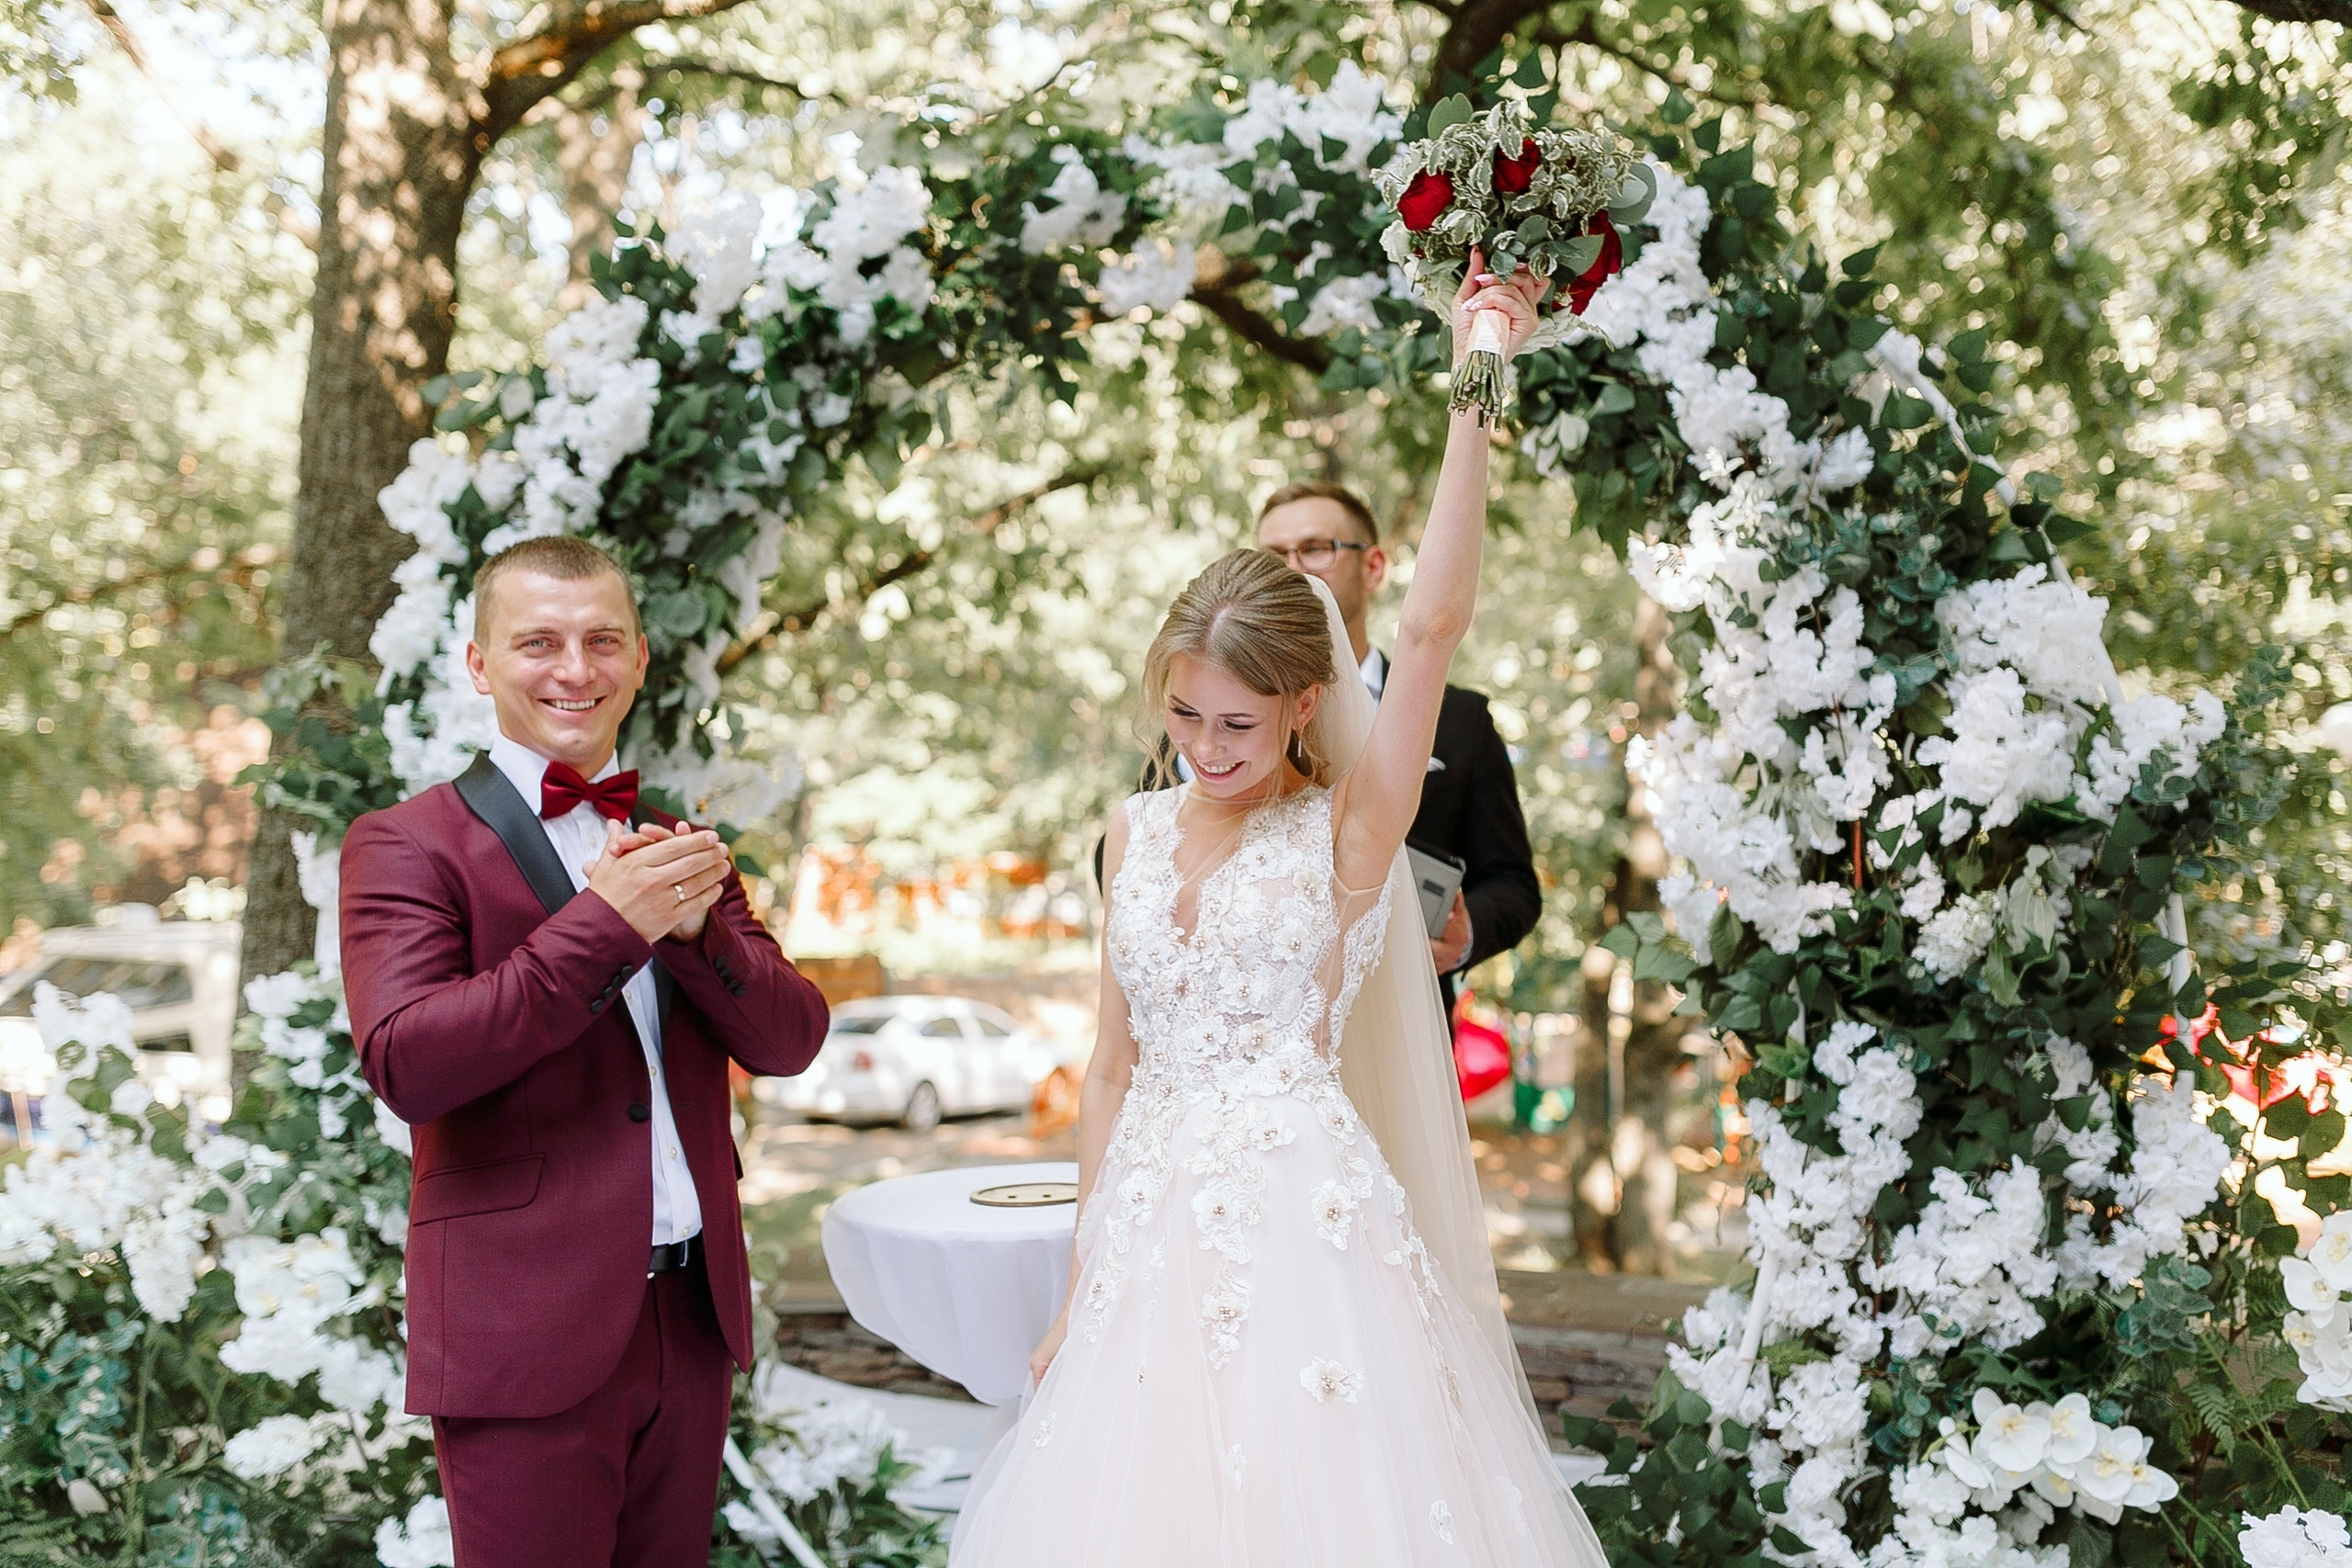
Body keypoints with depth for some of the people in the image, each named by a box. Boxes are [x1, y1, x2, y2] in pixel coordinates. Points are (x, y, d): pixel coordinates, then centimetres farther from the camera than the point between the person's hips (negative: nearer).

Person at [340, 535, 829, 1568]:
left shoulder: (679, 852, 14)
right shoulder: (406, 846, -4)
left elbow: (791, 1040, 5)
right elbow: (405, 1065, -18)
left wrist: (696, 923, -13)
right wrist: (606, 923, -21)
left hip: (695, 1323, 5)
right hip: (525, 1331, -5)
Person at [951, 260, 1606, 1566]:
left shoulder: (1349, 827, -4)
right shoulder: (1139, 833, 10)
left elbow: (1435, 625, -17)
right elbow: (1116, 1068, 13)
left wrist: (1477, 395, -21)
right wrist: (1081, 1290, 12)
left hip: (1306, 1236, -4)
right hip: (1151, 1243, 5)